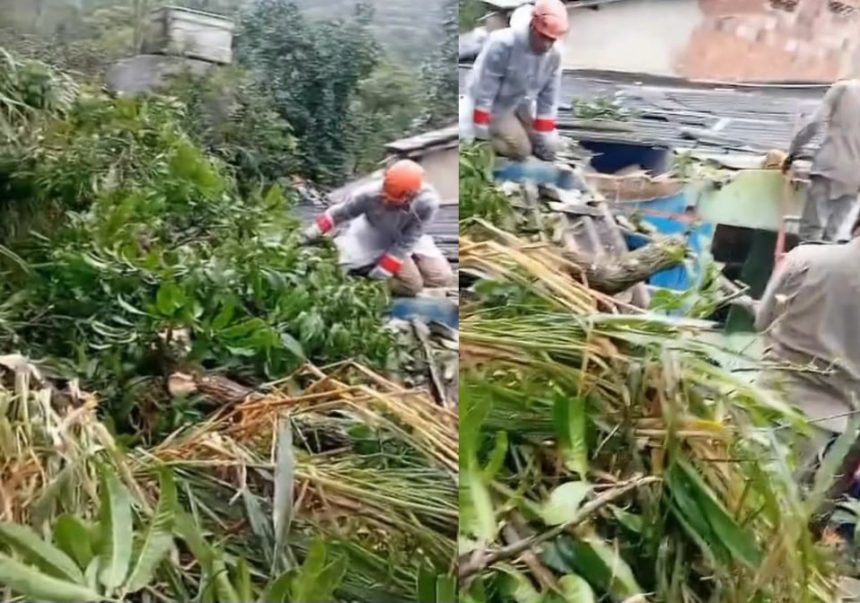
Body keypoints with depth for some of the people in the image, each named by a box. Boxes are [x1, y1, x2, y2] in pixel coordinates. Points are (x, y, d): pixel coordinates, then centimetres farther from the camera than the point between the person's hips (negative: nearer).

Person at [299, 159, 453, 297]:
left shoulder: (428, 202, -37)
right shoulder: (370, 194, -37)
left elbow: (406, 242, -27)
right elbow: (340, 213, -16)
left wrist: (383, 271, -26)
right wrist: (312, 233, -12)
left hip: (408, 238, 2)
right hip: (375, 235, -2)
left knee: (443, 279, -5)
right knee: (412, 285, -15)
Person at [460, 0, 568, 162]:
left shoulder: (555, 52, -18)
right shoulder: (503, 42, -35)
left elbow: (549, 96, -8)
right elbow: (484, 87, -27)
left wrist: (544, 135, -6)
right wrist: (480, 129, -22)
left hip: (521, 105, 6)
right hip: (495, 105, -6)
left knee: (549, 148, 9)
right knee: (520, 150, -14)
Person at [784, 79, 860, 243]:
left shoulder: (843, 88, 2)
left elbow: (815, 124, -4)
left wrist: (793, 152, 4)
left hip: (830, 167, -3)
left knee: (811, 230, -5)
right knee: (832, 234, 7)